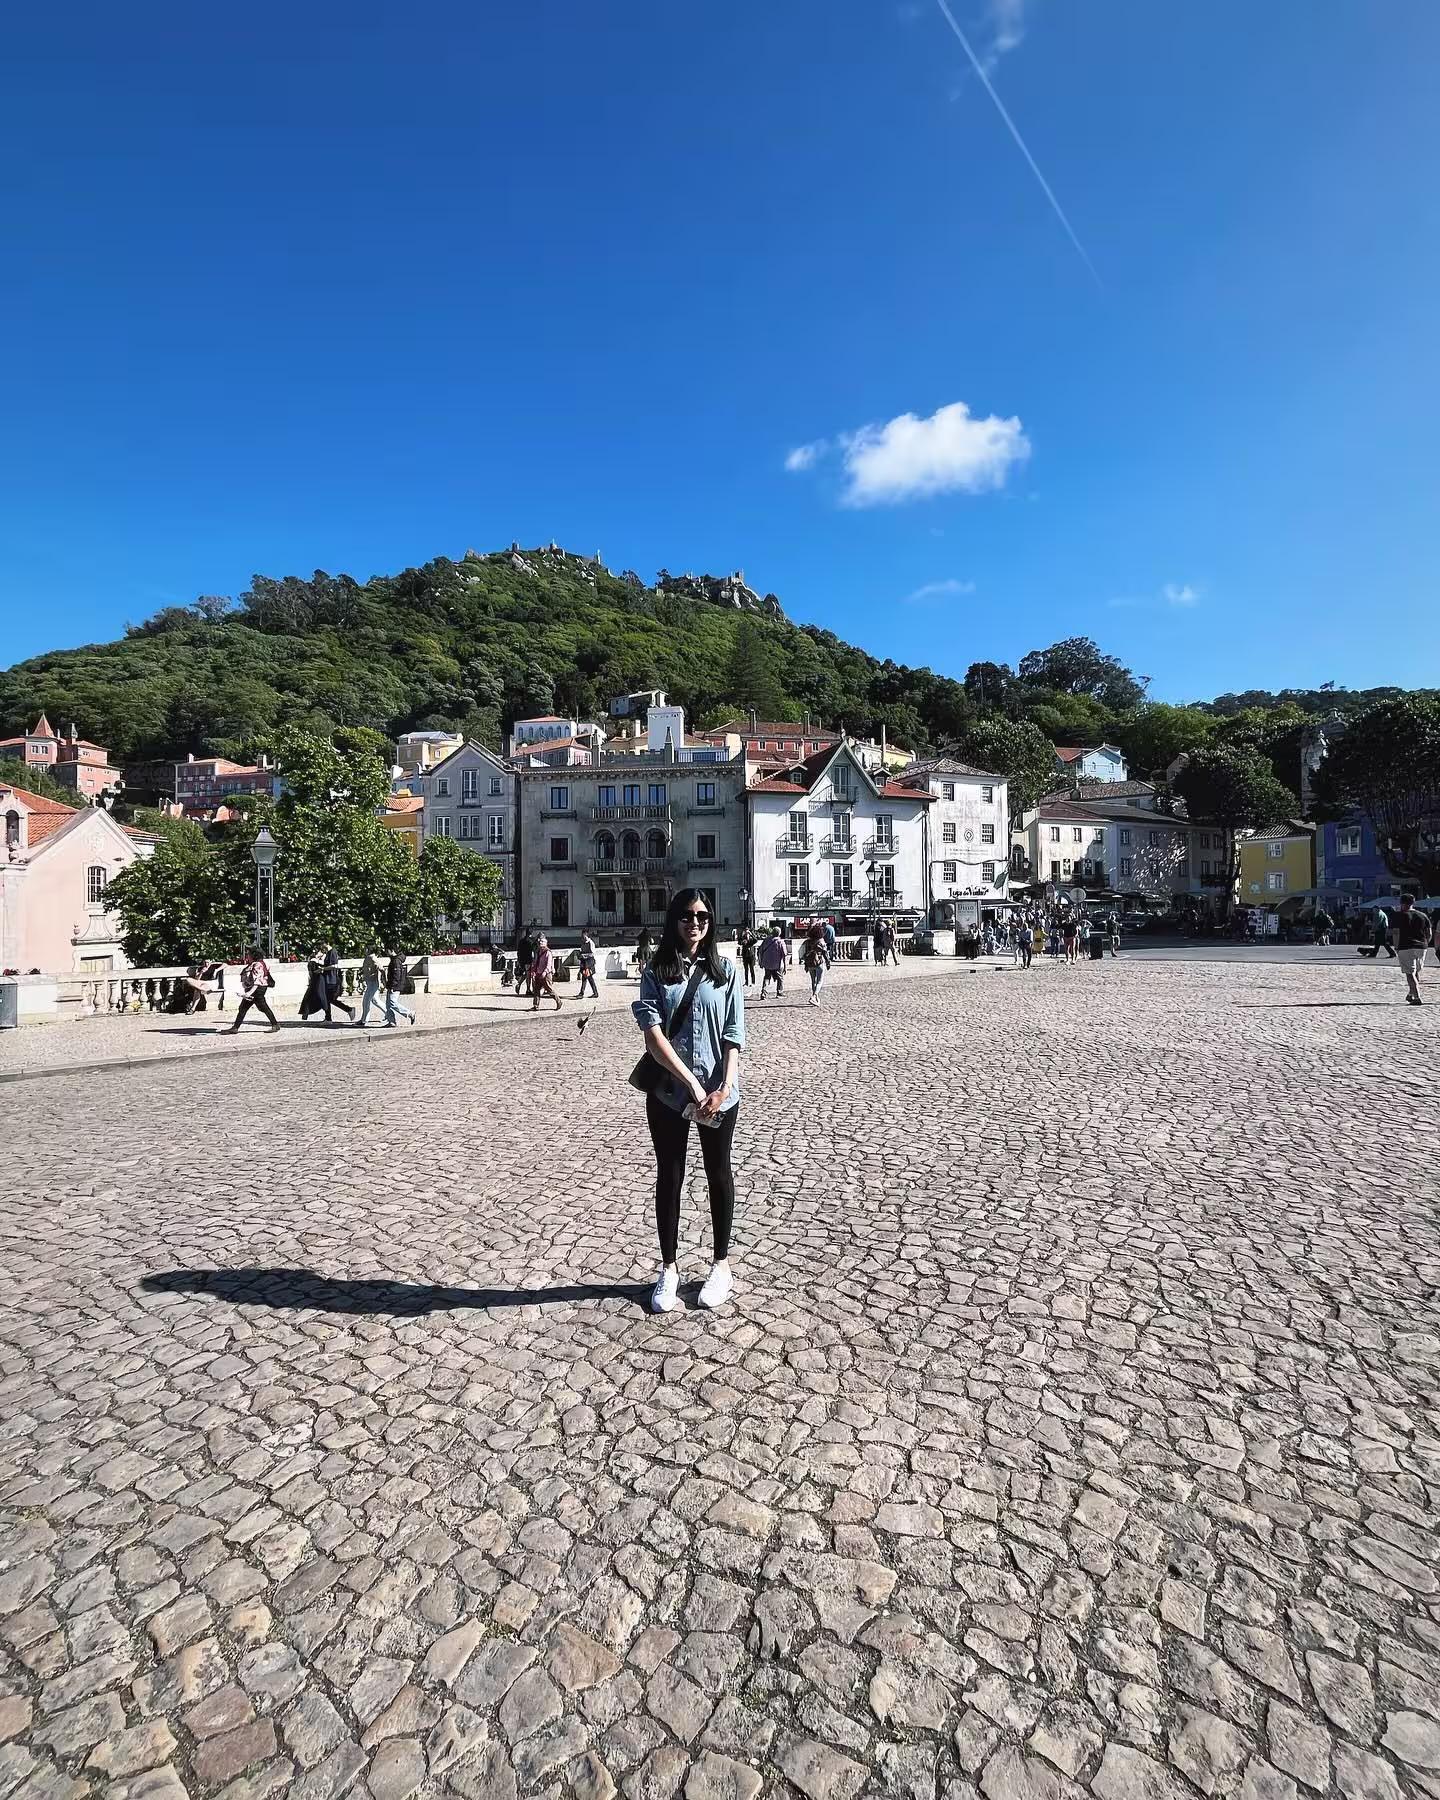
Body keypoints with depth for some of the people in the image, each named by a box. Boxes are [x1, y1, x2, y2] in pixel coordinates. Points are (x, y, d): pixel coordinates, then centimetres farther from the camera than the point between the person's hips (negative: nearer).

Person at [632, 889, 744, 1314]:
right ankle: (669, 1268, 27)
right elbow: (653, 1037, -12)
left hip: (720, 1092, 0)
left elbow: (733, 1037, -3)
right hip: (668, 1092, 0)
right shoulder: (656, 973, -2)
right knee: (669, 1178, 11)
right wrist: (693, 1085, -19)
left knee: (719, 1175, 13)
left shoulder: (725, 971, 1)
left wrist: (723, 1088, -15)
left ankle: (721, 1264, 30)